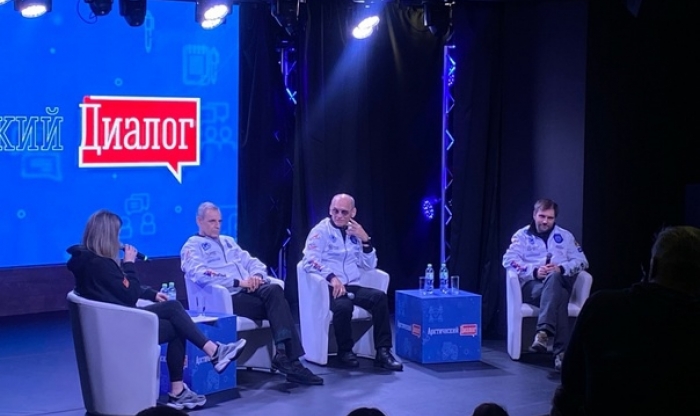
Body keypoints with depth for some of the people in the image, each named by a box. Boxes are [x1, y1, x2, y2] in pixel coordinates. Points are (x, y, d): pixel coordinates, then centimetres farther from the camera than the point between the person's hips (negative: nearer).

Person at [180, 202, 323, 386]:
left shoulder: (228, 241, 30)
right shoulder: (192, 246, 6)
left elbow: (252, 262, 25)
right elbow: (200, 275, -13)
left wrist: (257, 275, -2)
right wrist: (238, 282, -18)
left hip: (249, 291, 6)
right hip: (227, 298, -6)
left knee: (274, 290, -29)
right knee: (276, 303, -27)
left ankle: (284, 354, -34)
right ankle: (289, 357, -28)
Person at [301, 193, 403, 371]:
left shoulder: (354, 233, 17)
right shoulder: (321, 231, 1)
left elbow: (369, 266, 14)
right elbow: (309, 262, -13)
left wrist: (365, 240, -1)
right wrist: (331, 277, -27)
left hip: (352, 286, 5)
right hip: (329, 288, -5)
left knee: (379, 297, -24)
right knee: (343, 306, -36)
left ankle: (383, 351, -22)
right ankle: (345, 351, -12)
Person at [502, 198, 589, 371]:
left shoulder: (565, 236, 22)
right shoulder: (522, 235, 15)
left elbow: (582, 261, 13)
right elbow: (508, 260, 0)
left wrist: (561, 269, -8)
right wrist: (534, 271, -15)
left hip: (560, 282, 2)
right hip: (532, 285, -2)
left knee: (553, 278, -38)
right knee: (558, 295, -36)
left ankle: (543, 332, -49)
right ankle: (561, 352, -49)